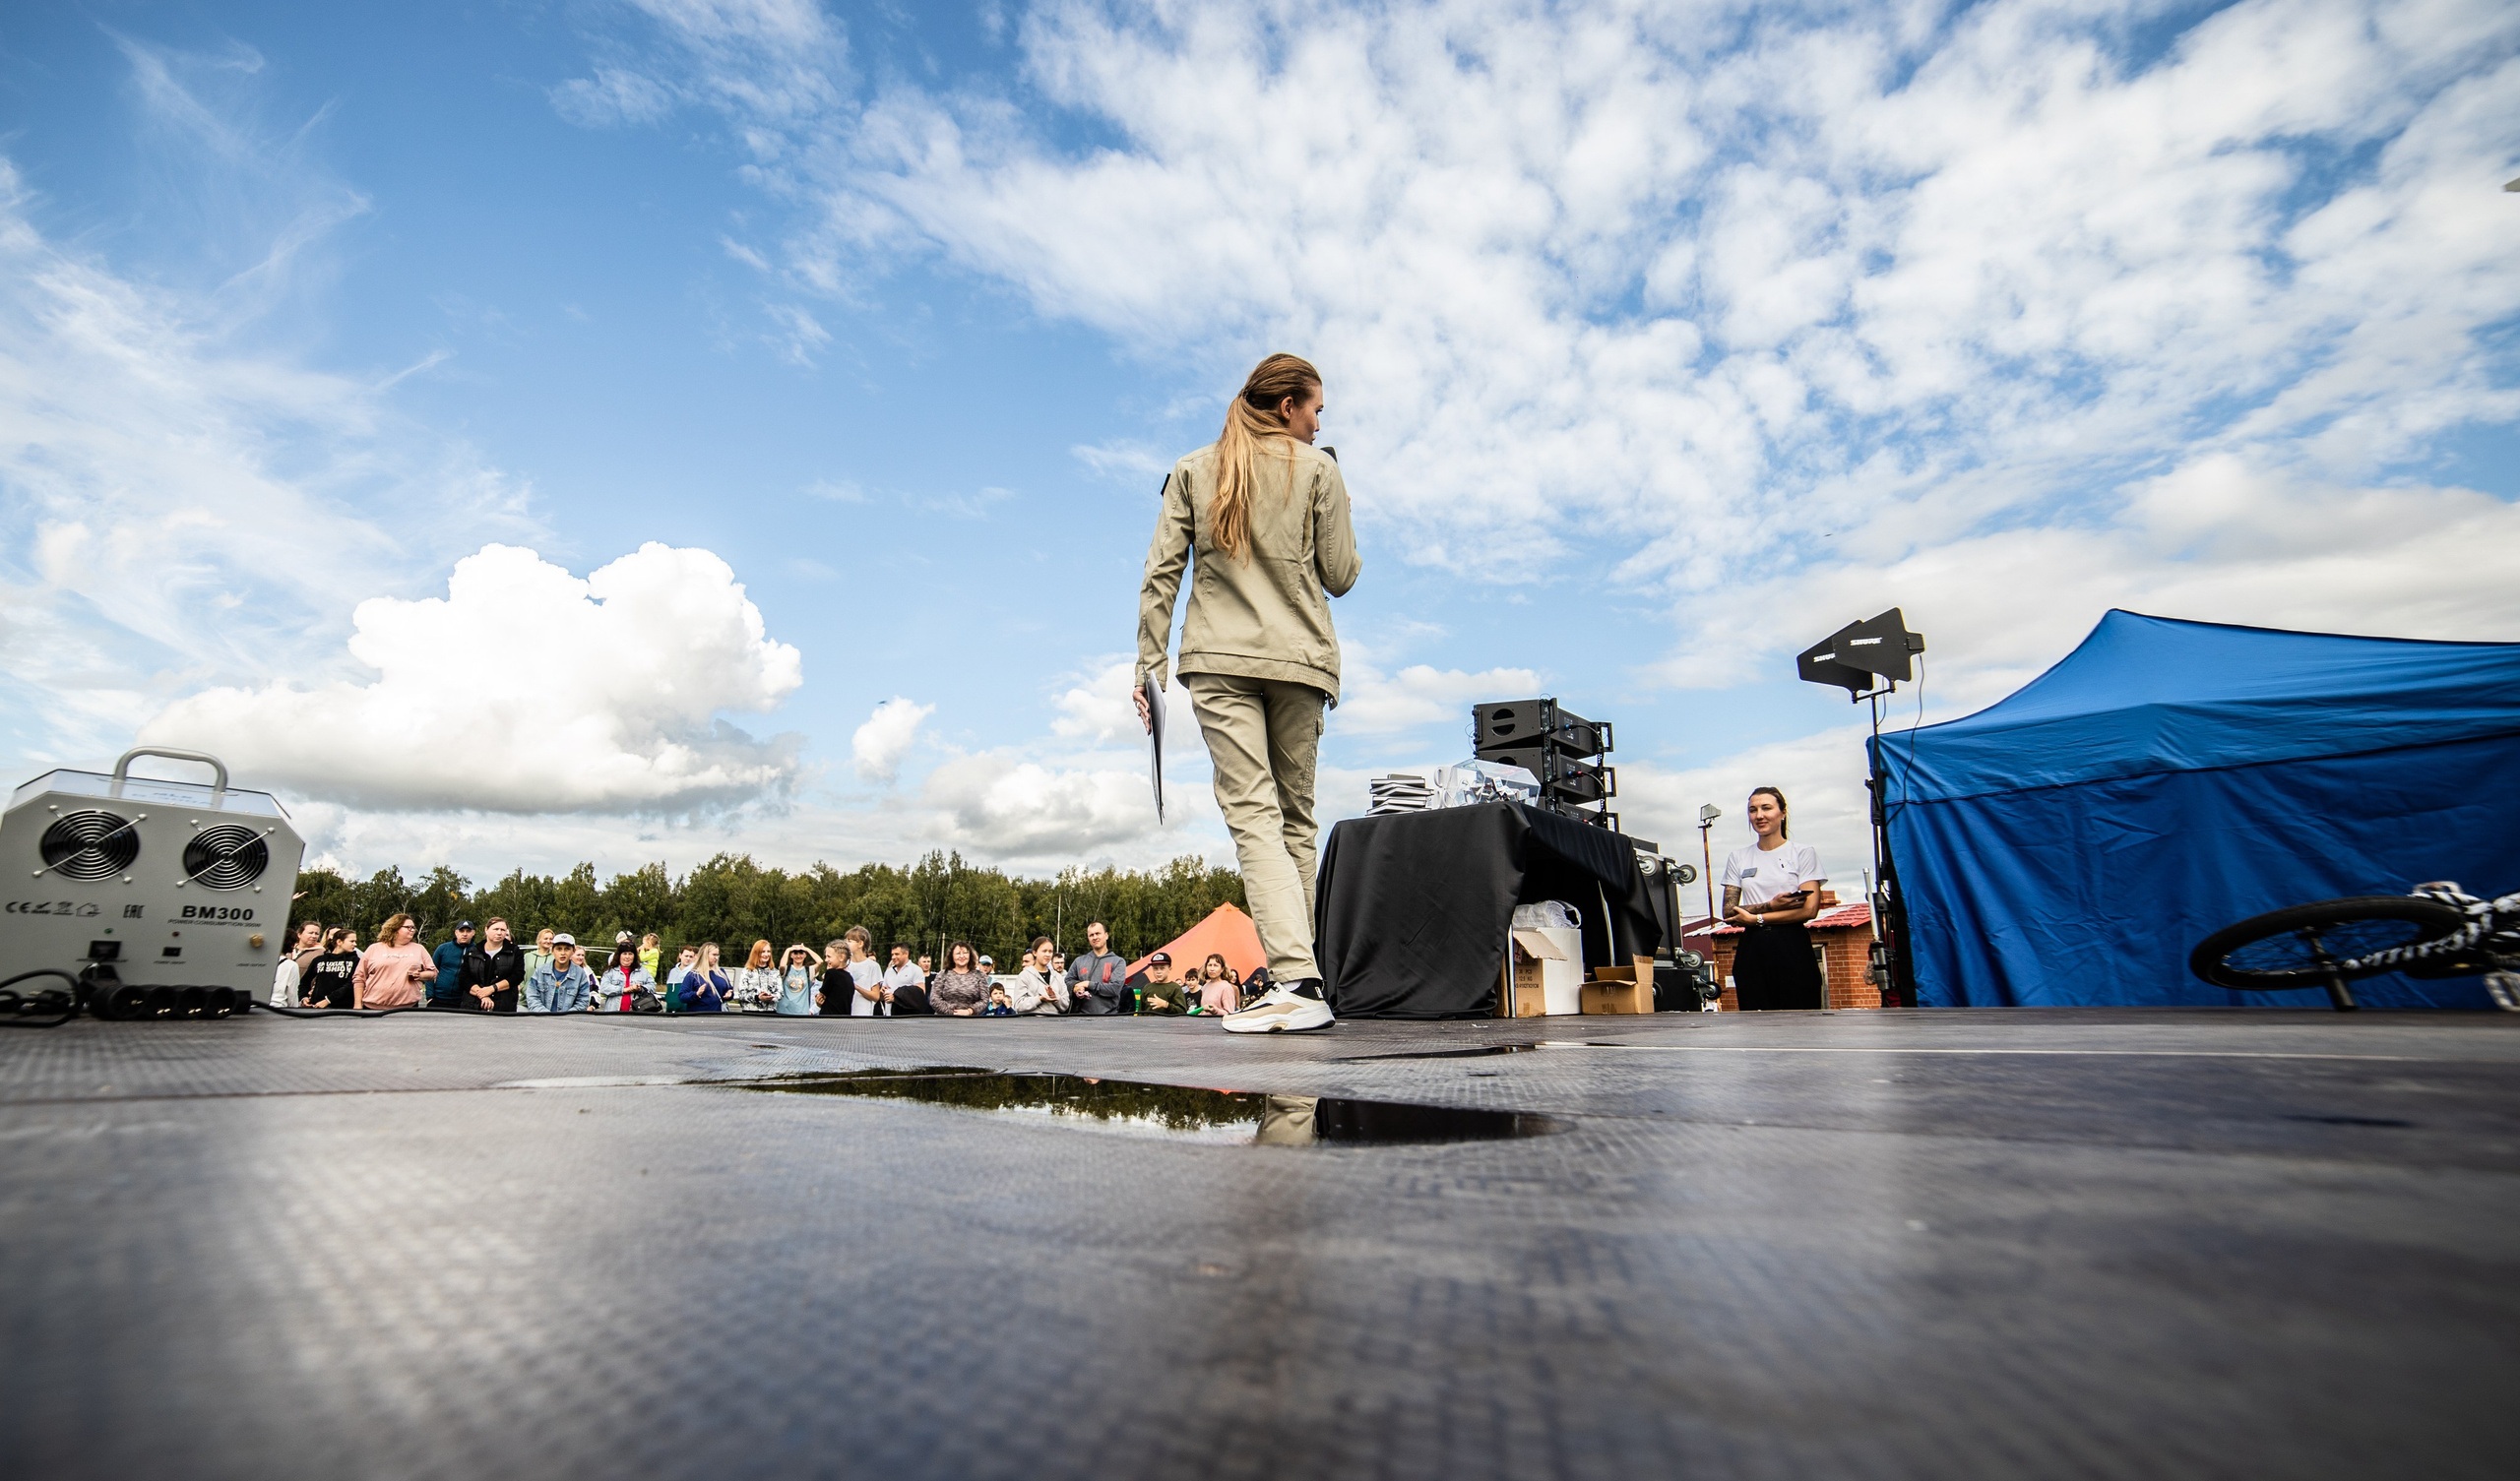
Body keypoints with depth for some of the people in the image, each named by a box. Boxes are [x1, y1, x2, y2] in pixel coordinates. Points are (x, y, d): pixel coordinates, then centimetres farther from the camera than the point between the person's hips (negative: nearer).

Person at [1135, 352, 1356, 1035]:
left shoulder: (1192, 472, 13)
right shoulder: (1318, 469, 8)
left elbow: (1161, 574, 5)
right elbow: (1340, 576, 7)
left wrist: (1148, 663, 6)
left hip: (1219, 660, 0)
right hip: (1301, 659, 1)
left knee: (1252, 814, -9)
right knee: (1296, 818, 9)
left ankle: (1297, 979, -21)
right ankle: (1301, 976, 10)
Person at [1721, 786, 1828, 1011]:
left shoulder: (1803, 853, 5)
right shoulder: (1737, 857, 13)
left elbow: (1809, 909, -7)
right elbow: (1728, 912, 5)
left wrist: (1756, 918, -8)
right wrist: (1771, 906, -10)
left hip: (1792, 948, -3)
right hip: (1751, 950, 3)